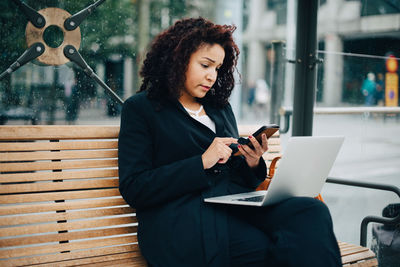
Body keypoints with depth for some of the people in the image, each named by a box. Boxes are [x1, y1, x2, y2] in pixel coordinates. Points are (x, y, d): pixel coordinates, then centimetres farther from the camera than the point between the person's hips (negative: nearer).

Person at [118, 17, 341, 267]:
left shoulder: (221, 107, 23)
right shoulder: (140, 108, 6)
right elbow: (133, 188, -5)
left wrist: (252, 163, 0)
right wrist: (202, 162, -11)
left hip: (236, 207, 6)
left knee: (313, 211, -24)